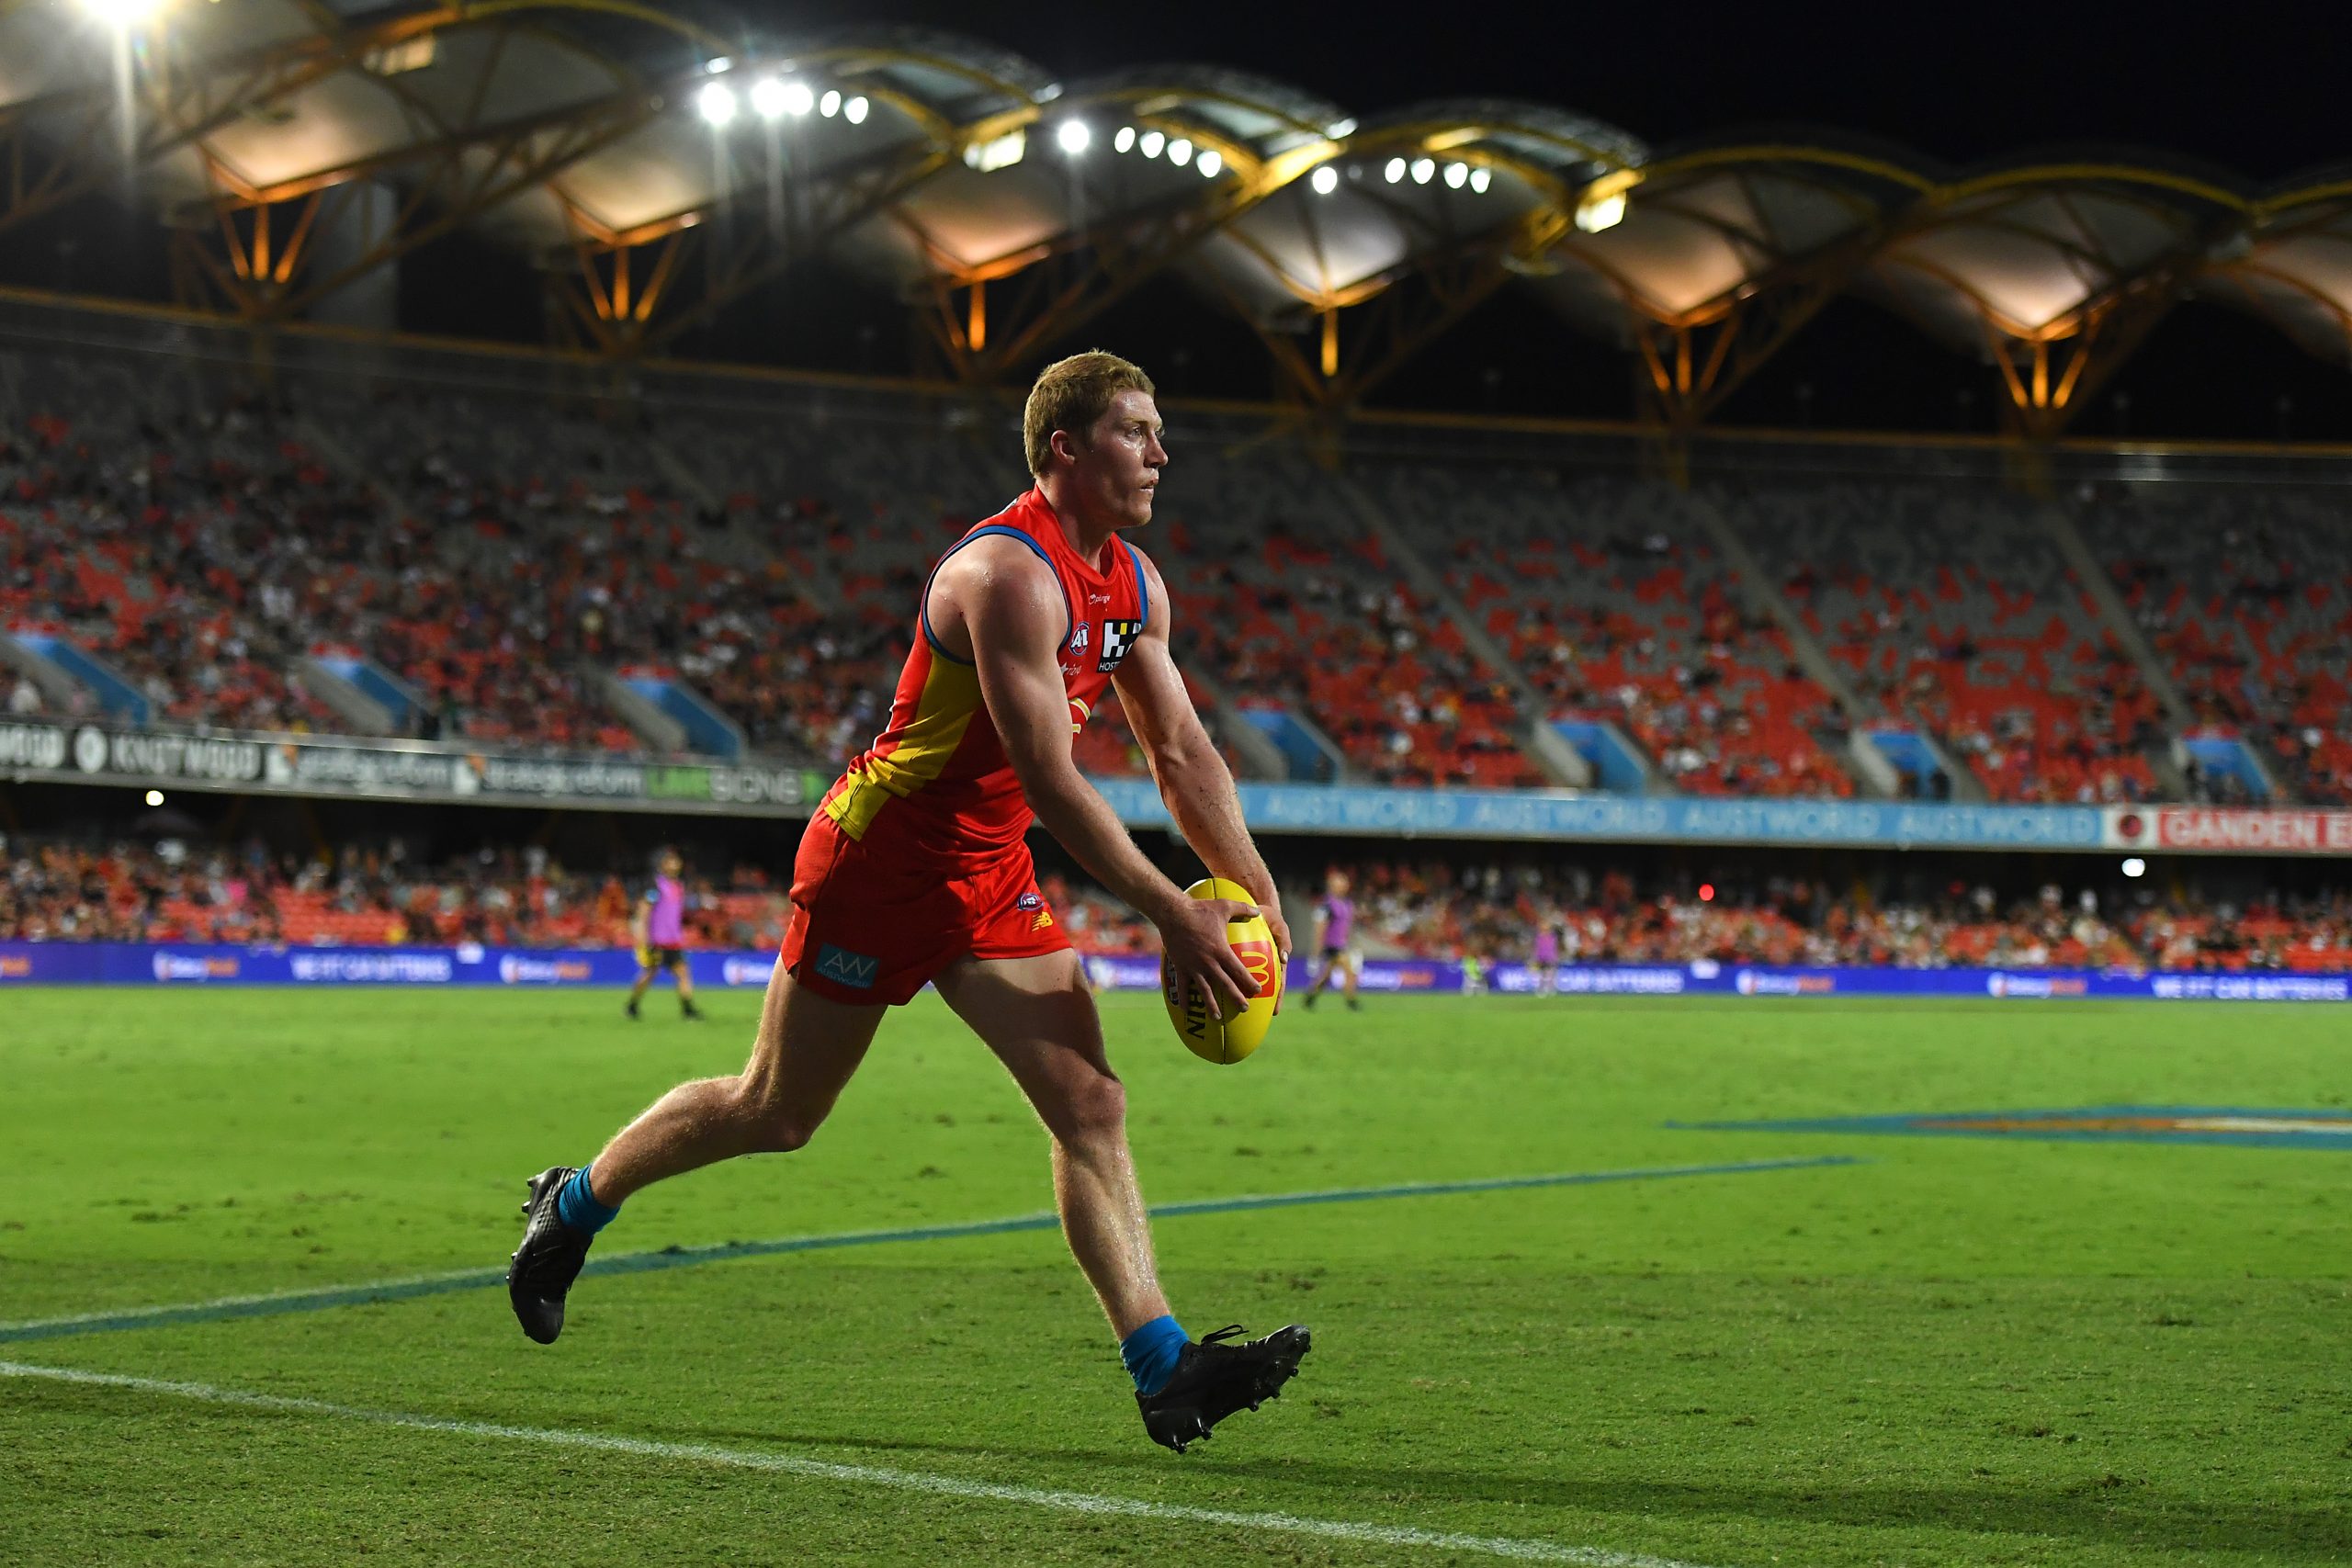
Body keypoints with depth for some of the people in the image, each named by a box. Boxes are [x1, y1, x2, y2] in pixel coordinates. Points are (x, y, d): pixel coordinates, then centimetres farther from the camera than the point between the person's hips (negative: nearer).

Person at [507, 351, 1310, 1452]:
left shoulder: (1133, 584, 6)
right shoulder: (1010, 574, -24)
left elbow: (1182, 752, 11)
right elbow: (1048, 780, -28)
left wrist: (1256, 896, 2)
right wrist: (1168, 912, -27)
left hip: (988, 876, 8)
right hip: (881, 859, -8)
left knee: (1091, 1104, -6)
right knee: (775, 1114, 6)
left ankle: (1164, 1371, -10)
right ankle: (573, 1204, 30)